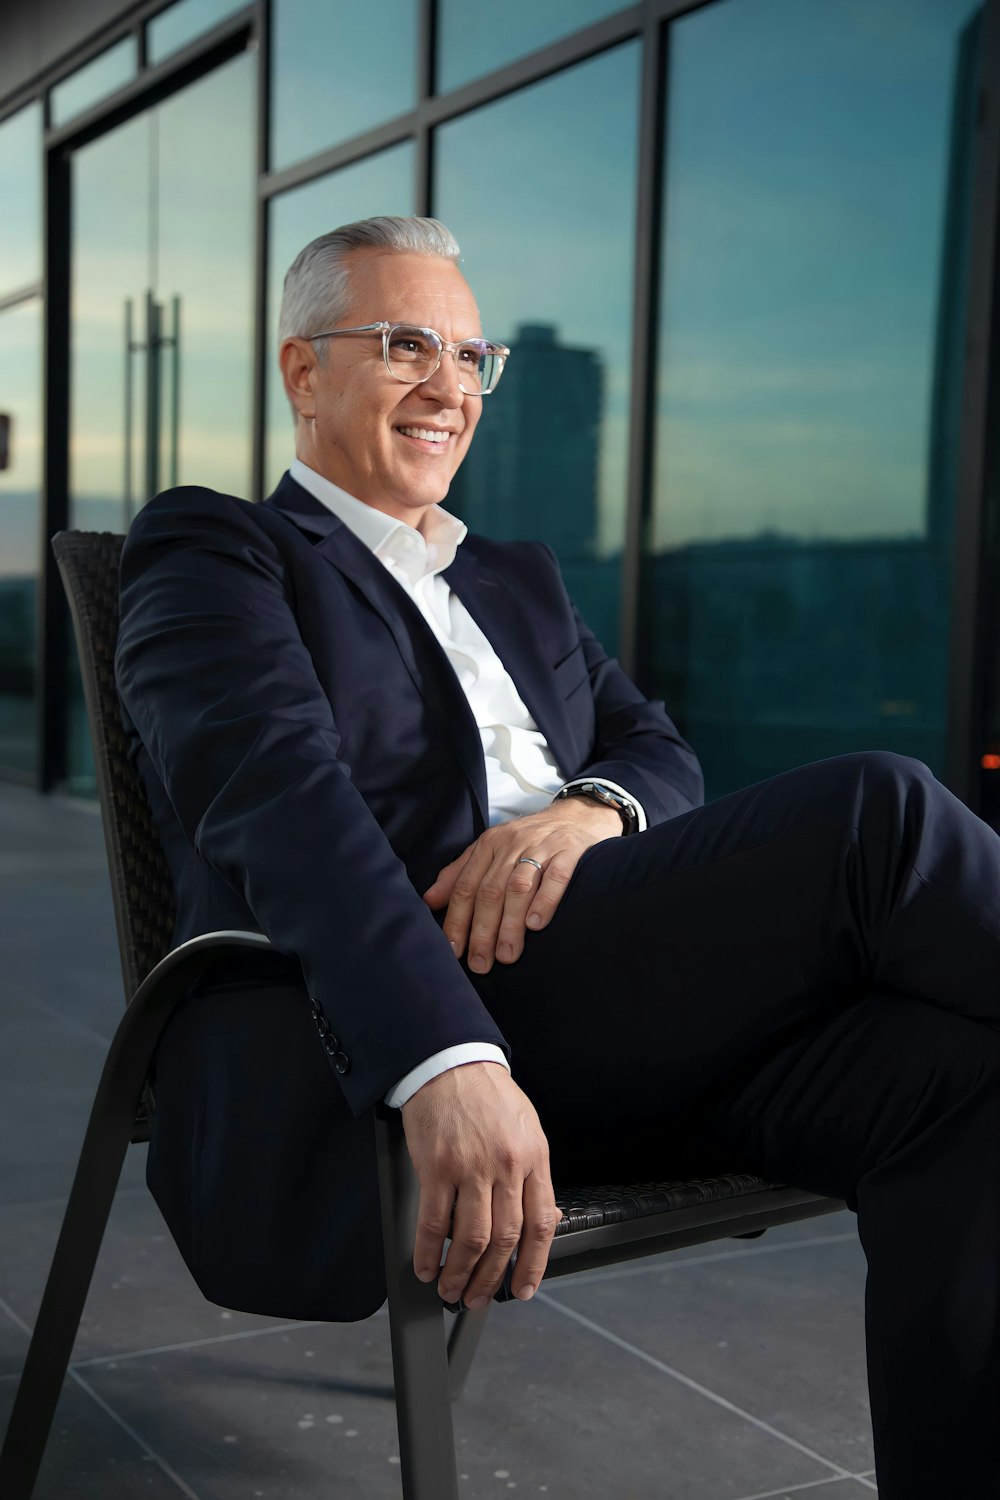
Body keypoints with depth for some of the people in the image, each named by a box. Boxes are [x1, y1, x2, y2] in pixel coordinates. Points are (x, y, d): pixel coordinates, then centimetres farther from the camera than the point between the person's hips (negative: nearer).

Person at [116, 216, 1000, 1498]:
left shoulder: (520, 579, 31)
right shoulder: (206, 550, 9)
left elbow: (659, 753, 19)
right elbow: (279, 797, -11)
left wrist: (593, 809, -10)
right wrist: (451, 1063, -29)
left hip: (633, 1029, 7)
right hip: (384, 1043, -6)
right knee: (877, 809, -22)